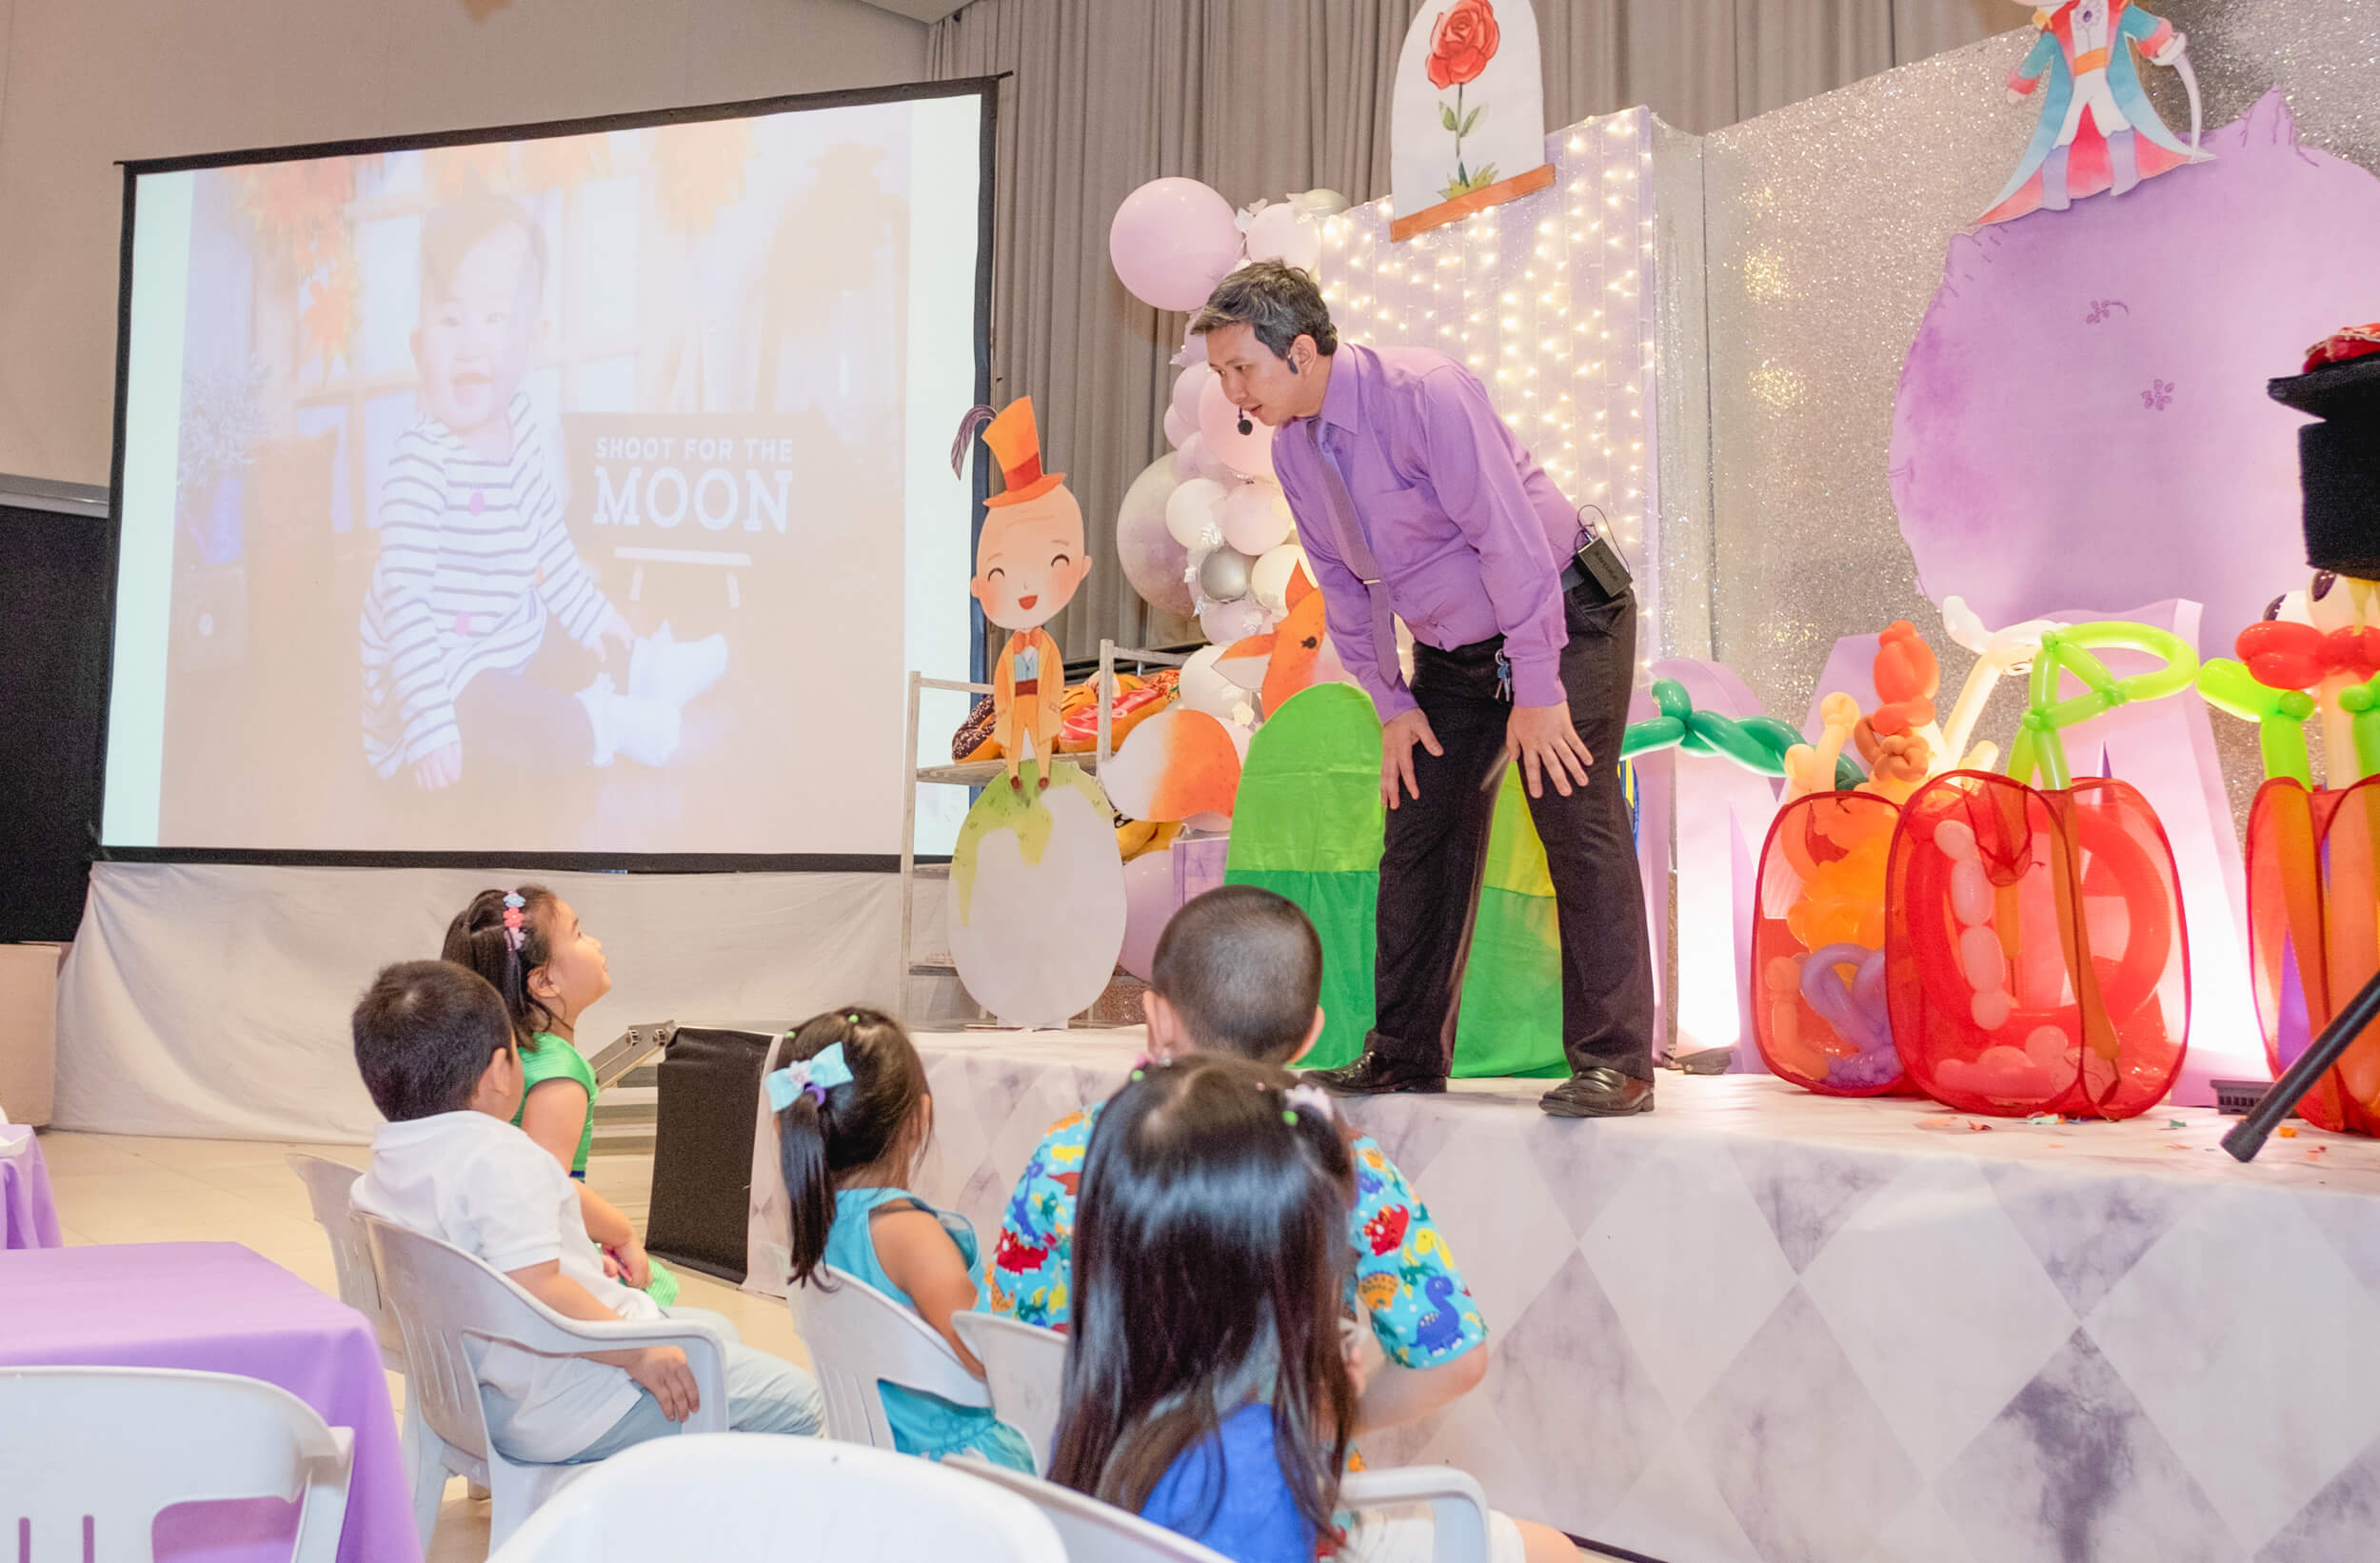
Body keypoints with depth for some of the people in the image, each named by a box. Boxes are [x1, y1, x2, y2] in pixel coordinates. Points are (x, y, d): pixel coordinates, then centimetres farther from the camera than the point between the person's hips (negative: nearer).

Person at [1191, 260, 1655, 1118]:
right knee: (1419, 838, 6)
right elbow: (1343, 585, 9)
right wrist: (1391, 702, 4)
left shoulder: (1424, 393, -24)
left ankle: (1613, 1063, -5)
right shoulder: (1291, 447, -1)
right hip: (1451, 651, 8)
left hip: (1563, 618, -7)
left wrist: (1536, 692, -25)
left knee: (1579, 829, -12)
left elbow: (1511, 539, -25)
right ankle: (1404, 1053, 15)